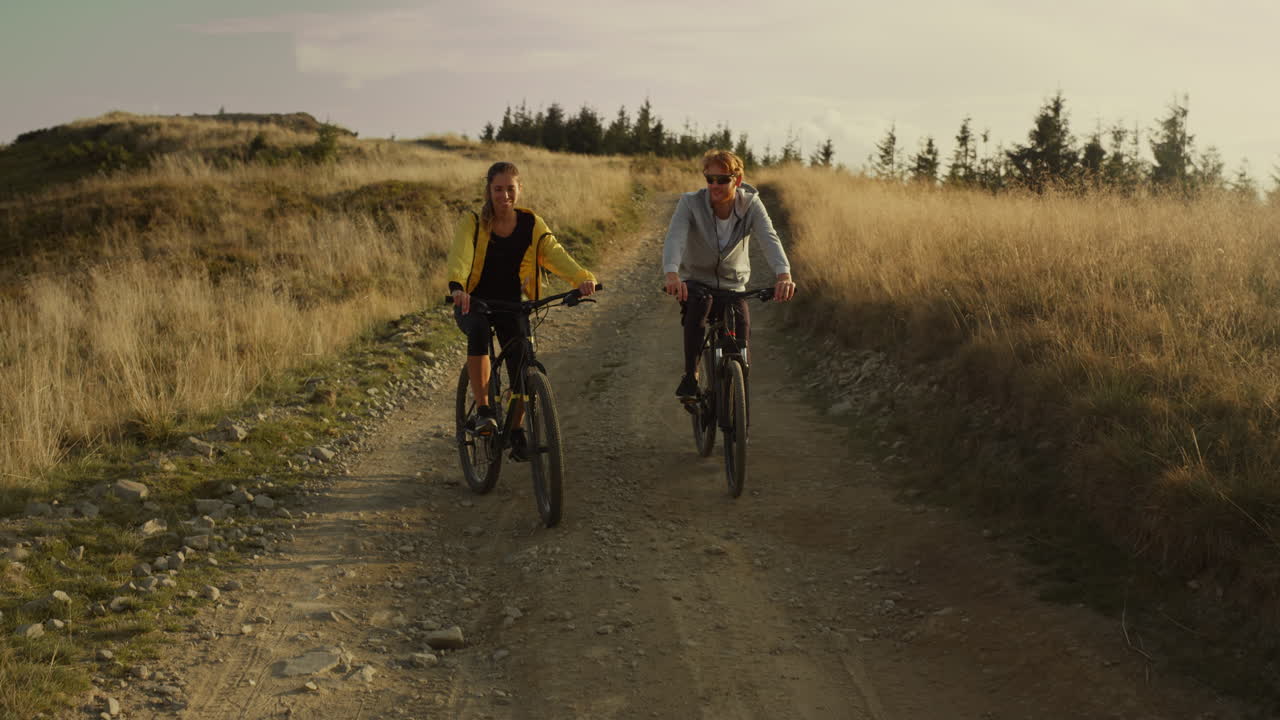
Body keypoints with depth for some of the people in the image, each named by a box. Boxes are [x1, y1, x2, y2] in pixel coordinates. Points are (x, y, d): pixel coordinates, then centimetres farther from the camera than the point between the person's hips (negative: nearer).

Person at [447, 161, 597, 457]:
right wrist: (457, 287, -51)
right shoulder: (473, 222, -12)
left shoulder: (531, 223, -5)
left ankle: (516, 429, 18)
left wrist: (582, 277, -40)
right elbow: (460, 255, -30)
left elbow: (554, 253, -20)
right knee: (478, 330, -36)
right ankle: (483, 410, -29)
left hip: (511, 304, 3)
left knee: (521, 365, -10)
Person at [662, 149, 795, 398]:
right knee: (696, 315, -33)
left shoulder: (751, 205, -17)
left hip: (733, 284, 2)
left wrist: (783, 274, -54)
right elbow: (675, 238, -36)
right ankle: (690, 375, -15)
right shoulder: (690, 203, -20)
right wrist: (672, 274, -57)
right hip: (696, 280, -2)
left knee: (742, 334, -16)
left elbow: (769, 239, -33)